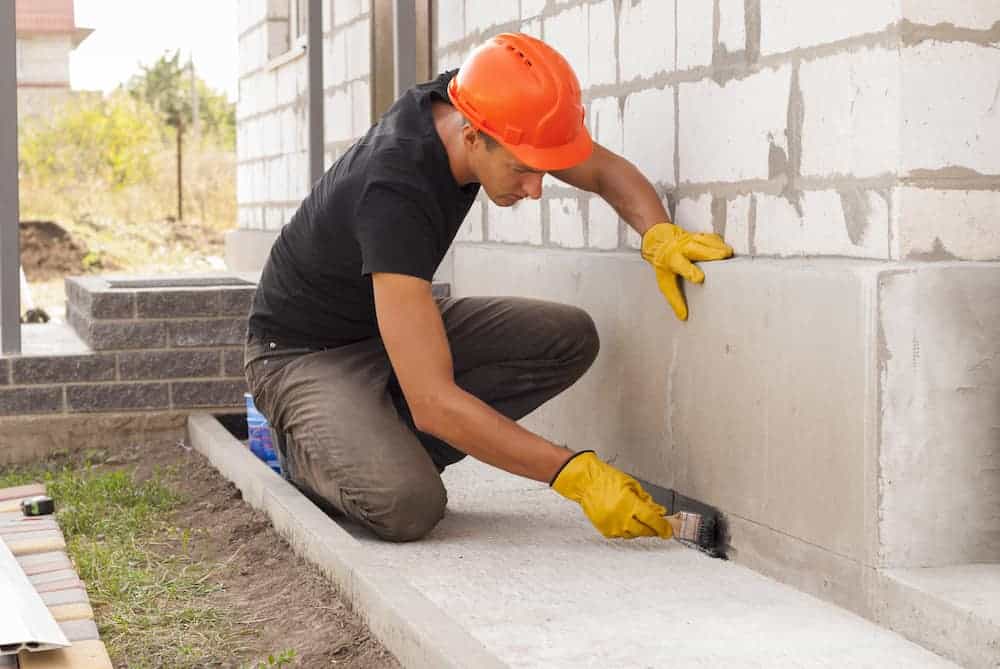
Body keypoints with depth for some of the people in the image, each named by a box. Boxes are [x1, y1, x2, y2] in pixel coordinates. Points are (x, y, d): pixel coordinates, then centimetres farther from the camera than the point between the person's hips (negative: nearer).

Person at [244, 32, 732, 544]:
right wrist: (575, 474, -39)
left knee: (569, 337, -11)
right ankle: (310, 448, 0)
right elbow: (434, 401, -40)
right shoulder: (394, 194, -38)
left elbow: (604, 170, 0)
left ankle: (389, 448, -2)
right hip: (306, 352, -8)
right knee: (408, 505, -34)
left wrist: (659, 234, -23)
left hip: (393, 322, 8)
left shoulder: (470, 102, -15)